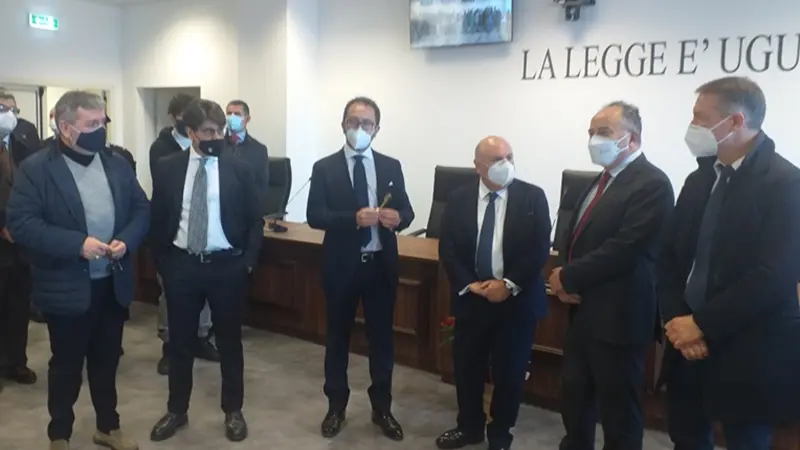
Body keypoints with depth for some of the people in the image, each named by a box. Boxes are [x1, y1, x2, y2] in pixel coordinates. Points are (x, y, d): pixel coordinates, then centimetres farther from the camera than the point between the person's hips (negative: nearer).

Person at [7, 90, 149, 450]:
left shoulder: (117, 164, 5)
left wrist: (126, 240, -13)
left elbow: (141, 208, 7)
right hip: (67, 288, -4)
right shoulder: (36, 169, -10)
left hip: (113, 283, 4)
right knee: (66, 366, 11)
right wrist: (77, 244, -25)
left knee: (107, 361, 18)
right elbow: (20, 223, -16)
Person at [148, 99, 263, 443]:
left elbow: (255, 220, 1)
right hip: (181, 265, 1)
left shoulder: (239, 168, -3)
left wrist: (248, 260, -4)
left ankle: (233, 411, 26)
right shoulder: (167, 168, 1)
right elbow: (157, 219, 6)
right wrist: (161, 261, 3)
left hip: (227, 265, -1)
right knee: (180, 342, 12)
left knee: (230, 341, 11)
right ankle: (177, 411, 30)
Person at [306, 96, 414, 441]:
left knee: (382, 337, 11)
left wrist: (398, 217, -21)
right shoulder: (325, 168, -2)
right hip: (342, 265, -1)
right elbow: (314, 216, -11)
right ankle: (336, 407, 29)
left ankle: (382, 408, 28)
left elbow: (406, 211, 3)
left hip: (381, 265, 2)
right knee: (337, 337, 12)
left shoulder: (391, 167, 4)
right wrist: (354, 218, -26)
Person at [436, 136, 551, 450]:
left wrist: (509, 284, -16)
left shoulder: (532, 197, -5)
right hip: (471, 297, 2)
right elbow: (447, 249, -1)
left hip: (516, 299, -2)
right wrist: (468, 284, -13)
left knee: (510, 371, 9)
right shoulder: (458, 200, 2)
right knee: (466, 366, 13)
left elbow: (540, 248, -10)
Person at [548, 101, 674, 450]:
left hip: (617, 317, -9)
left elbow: (623, 251, -25)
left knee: (618, 409, 8)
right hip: (583, 311, 9)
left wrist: (567, 278, -15)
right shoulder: (601, 180, 13)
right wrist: (567, 280, -4)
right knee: (575, 398, 21)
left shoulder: (651, 184, -16)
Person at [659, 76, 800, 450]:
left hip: (746, 355, -6)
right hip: (689, 343, 6)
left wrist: (701, 324, -16)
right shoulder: (699, 179, 9)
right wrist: (678, 321, -7)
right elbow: (670, 257, 7)